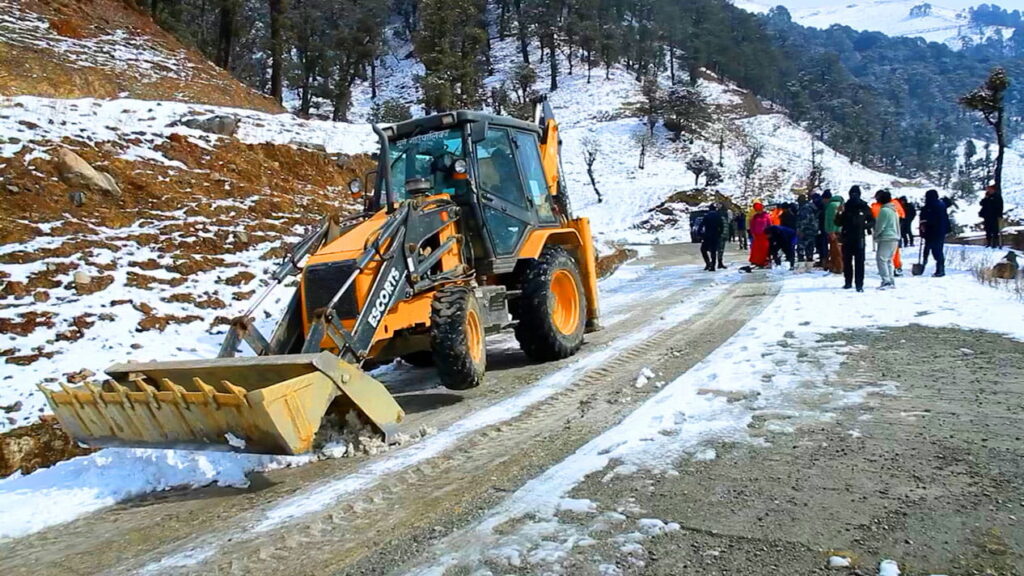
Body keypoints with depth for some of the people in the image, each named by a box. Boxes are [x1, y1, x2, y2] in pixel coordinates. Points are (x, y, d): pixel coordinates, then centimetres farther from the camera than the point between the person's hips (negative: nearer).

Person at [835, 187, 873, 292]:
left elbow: (872, 221, 11)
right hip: (847, 238, 2)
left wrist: (865, 225, -9)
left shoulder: (864, 207, 5)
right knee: (847, 261, 6)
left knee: (859, 261, -6)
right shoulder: (845, 207, 7)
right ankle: (848, 282, 16)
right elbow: (838, 223, 5)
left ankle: (859, 284, -7)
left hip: (859, 238, -2)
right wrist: (839, 214, -12)